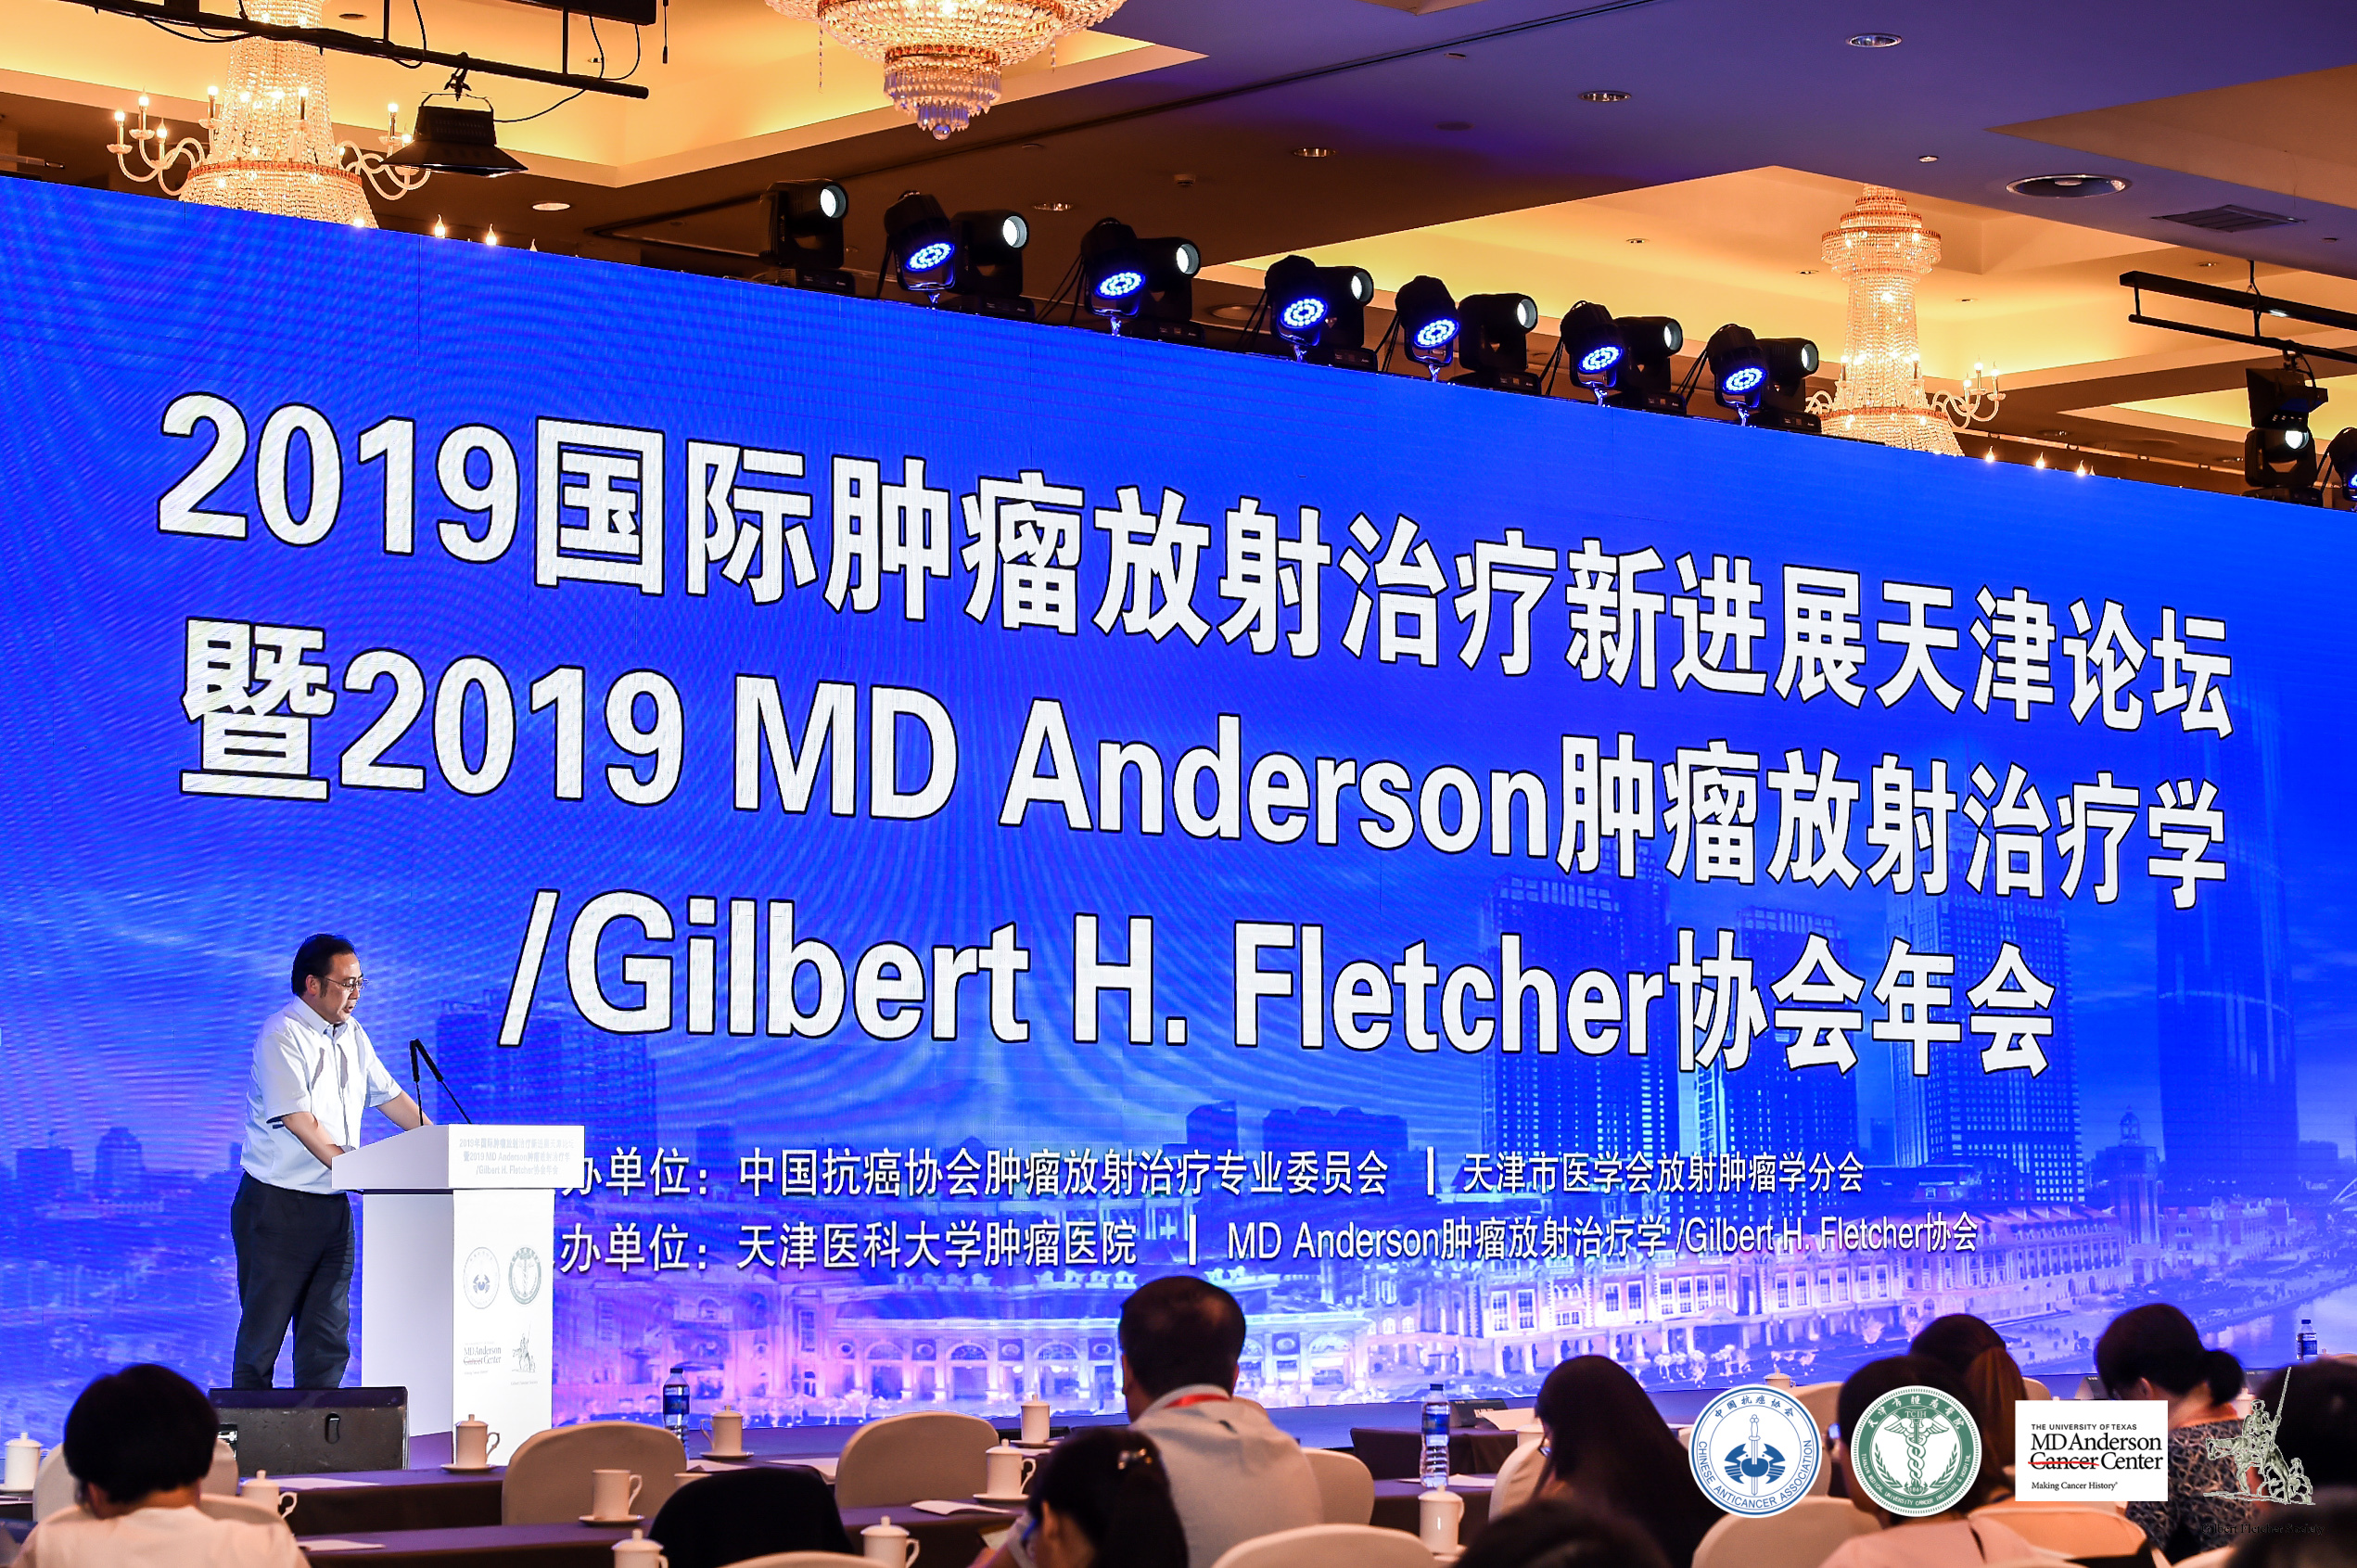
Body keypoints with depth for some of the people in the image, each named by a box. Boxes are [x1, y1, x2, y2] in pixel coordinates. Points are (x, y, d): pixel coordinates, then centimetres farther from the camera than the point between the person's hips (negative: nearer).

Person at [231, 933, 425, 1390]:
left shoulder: (351, 1034, 13)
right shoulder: (282, 1036, -12)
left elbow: (389, 1096, 19)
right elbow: (300, 1121, -19)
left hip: (333, 1206, 8)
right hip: (279, 1204, -7)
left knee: (328, 1334, 4)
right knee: (263, 1332, -3)